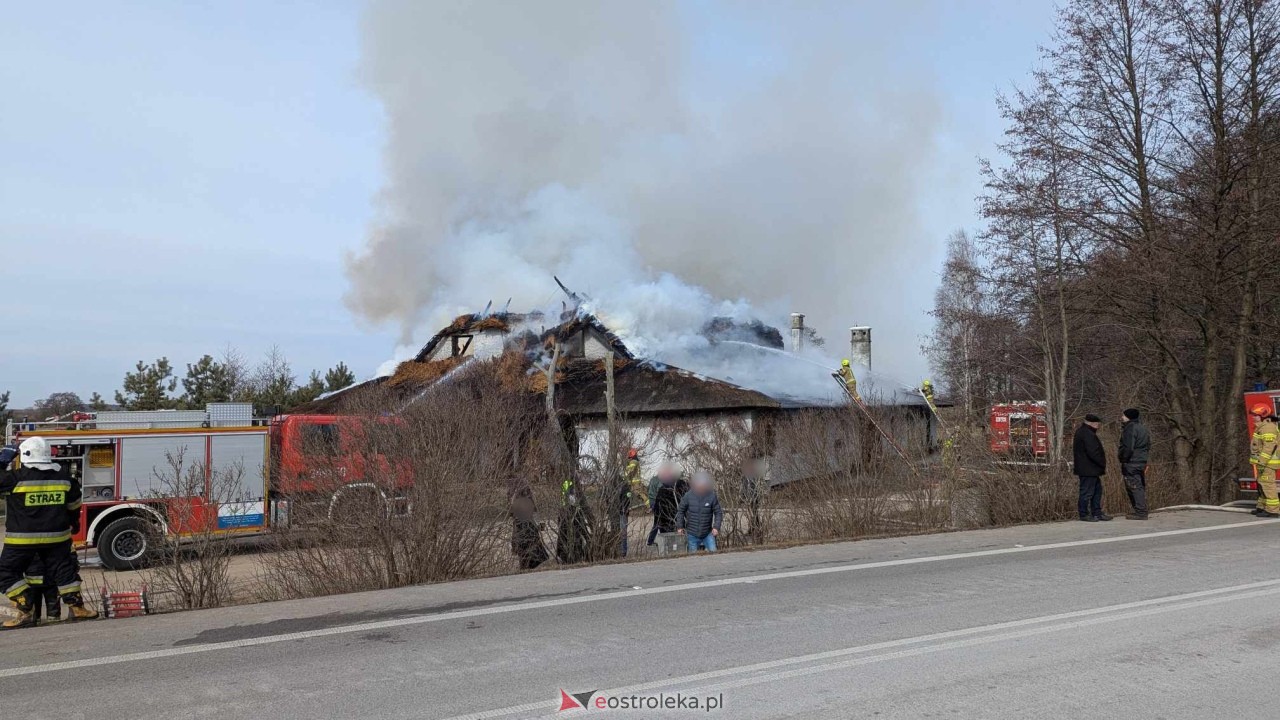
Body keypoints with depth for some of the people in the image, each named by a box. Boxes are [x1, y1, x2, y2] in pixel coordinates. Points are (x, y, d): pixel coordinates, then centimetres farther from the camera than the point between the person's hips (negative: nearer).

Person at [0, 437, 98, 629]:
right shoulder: (63, 478, 2)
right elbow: (74, 504, 15)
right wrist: (74, 522, 32)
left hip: (23, 539, -4)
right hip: (56, 536, 4)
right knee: (63, 570, 16)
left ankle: (27, 612, 0)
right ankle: (77, 607, 15)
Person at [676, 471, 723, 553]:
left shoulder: (712, 496, -12)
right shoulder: (688, 496, -10)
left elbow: (718, 512, -4)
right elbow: (681, 511, 3)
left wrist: (716, 527, -14)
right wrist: (680, 526, 2)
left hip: (708, 534, 0)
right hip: (692, 534, 1)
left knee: (713, 551, -9)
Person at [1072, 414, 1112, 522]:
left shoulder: (1082, 432, 16)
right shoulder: (1087, 434, -20)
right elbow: (1093, 453, -23)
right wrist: (1103, 464, -13)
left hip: (1090, 469, 11)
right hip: (1088, 469, -11)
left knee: (1097, 489, 17)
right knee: (1087, 491, -3)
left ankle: (1097, 513, 23)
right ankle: (1084, 514, 4)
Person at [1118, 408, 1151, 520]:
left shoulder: (1130, 428, -16)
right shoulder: (1142, 428, 17)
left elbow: (1128, 448, -21)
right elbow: (1148, 446, 22)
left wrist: (1123, 459, -11)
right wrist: (1145, 458, 20)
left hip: (1131, 463, -10)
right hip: (1142, 462, 10)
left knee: (1134, 487, -7)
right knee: (1140, 487, 14)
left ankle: (1140, 512, -7)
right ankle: (1141, 511, 19)